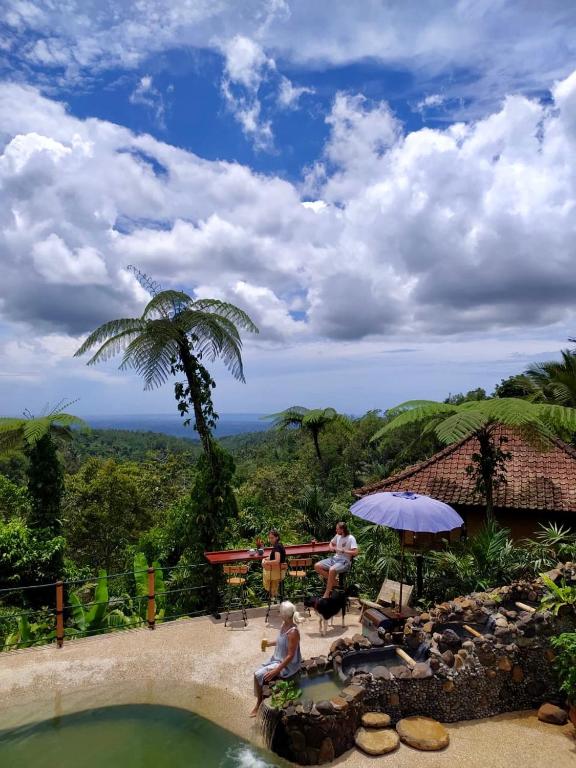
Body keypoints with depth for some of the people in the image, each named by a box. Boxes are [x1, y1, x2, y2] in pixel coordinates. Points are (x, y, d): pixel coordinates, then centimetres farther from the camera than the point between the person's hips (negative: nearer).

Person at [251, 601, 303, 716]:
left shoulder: (293, 632, -30)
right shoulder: (284, 624, -4)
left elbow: (290, 656, -27)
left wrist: (276, 671, -26)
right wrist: (270, 643, 22)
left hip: (287, 665, -8)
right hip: (277, 659, 8)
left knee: (259, 675, -11)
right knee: (257, 672, 1)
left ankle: (260, 704, 10)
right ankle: (260, 702, 15)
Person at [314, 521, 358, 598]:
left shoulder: (351, 538, -11)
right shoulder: (337, 536, 10)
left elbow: (355, 552, -20)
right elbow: (331, 543, 29)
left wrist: (343, 551, -20)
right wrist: (331, 547, 6)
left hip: (345, 561, -8)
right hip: (335, 558, 8)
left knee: (332, 570, -38)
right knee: (317, 566, -11)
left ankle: (327, 594, -24)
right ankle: (333, 581, -1)